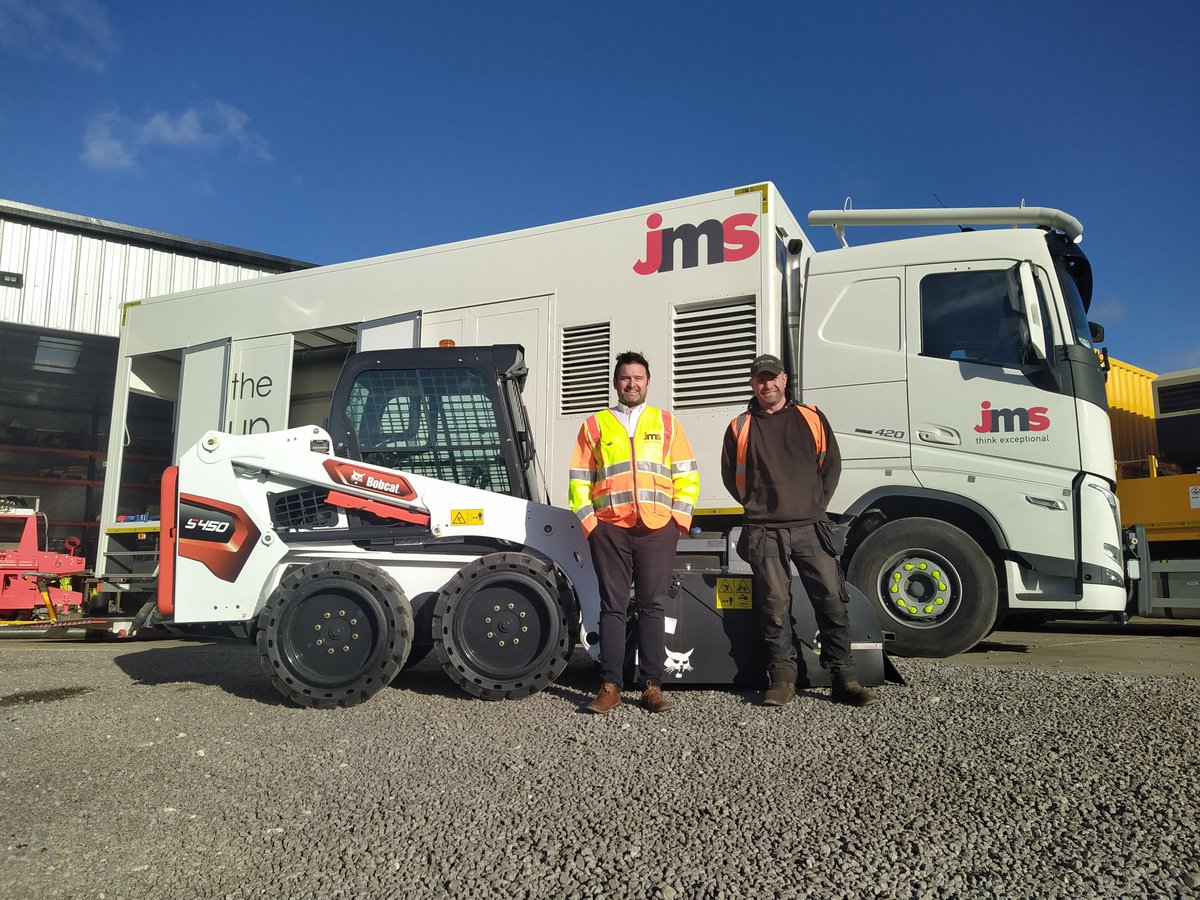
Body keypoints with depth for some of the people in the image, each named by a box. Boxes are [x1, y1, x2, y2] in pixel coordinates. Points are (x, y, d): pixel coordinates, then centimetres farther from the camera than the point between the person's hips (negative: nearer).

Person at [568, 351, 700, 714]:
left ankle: (652, 686, 7)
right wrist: (588, 520, -1)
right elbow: (579, 479, 9)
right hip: (609, 528, 0)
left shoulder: (667, 423, 14)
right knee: (613, 608, 2)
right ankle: (610, 687, 5)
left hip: (657, 529, 0)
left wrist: (679, 518, 0)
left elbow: (687, 475, 10)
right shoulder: (595, 425, 13)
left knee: (652, 607, 2)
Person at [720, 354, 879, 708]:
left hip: (811, 528, 1)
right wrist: (756, 506, 9)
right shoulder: (740, 427, 9)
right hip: (764, 533, 0)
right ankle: (782, 678, 10)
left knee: (833, 600, -3)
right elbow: (730, 476, 15)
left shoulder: (811, 419, 11)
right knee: (775, 608, 1)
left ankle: (843, 678, 4)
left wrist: (817, 504, 5)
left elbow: (831, 465, 14)